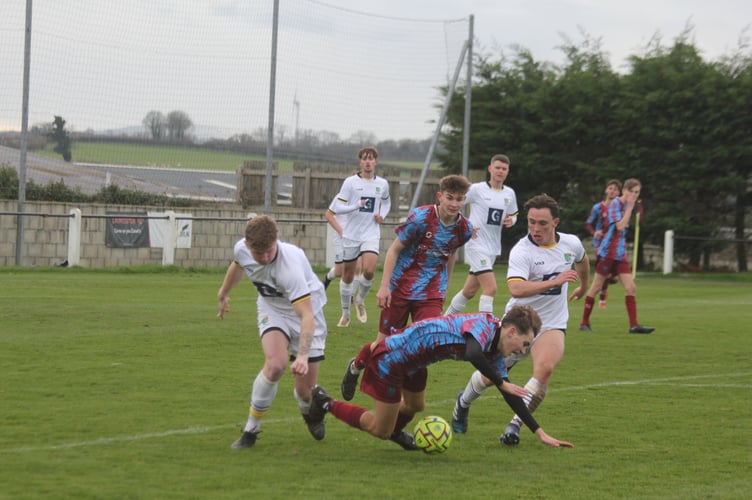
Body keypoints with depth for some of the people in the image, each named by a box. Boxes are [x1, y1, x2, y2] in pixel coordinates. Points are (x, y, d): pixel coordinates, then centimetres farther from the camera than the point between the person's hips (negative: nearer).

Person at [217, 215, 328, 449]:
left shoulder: (290, 265, -39)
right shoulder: (241, 249, -21)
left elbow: (307, 315, -42)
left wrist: (303, 356, -54)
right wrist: (223, 294, 26)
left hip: (306, 309, -3)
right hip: (272, 308, 3)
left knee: (305, 390, -4)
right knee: (275, 364, -29)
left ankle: (309, 413, 37)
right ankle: (251, 428, -11)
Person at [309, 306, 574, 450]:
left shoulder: (494, 354, 2)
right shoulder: (483, 324, -24)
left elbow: (510, 395, 5)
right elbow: (473, 354, -46)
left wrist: (540, 433, 1)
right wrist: (501, 383, -35)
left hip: (412, 362, 9)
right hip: (390, 359, -9)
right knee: (381, 431, 2)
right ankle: (325, 403, 14)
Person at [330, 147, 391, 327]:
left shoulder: (382, 184, 5)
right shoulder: (350, 182, -6)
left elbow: (386, 202, 25)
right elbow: (337, 208, -9)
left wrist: (382, 214, 5)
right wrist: (356, 206, -25)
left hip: (371, 234, 1)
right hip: (351, 235, -1)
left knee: (369, 270, -20)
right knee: (348, 275, 6)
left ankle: (360, 300, 8)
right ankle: (345, 313, 23)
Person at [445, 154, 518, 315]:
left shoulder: (510, 194, 8)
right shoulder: (476, 189, -8)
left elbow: (513, 215, 22)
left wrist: (511, 220, -3)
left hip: (493, 248, 7)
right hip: (476, 245, -7)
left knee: (470, 291, 15)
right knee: (490, 288, -19)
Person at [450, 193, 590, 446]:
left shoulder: (571, 243, -2)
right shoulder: (521, 251, -20)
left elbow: (582, 260, 25)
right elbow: (516, 288, -37)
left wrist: (584, 287, 40)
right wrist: (555, 281, -40)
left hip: (552, 325, 2)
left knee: (545, 367, -28)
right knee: (489, 376, 8)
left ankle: (515, 425, -19)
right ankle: (463, 403, 43)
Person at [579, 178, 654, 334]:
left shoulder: (628, 205, 13)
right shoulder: (615, 204, -11)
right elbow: (620, 226, -24)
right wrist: (630, 207, -21)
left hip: (620, 253, 7)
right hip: (607, 251, -7)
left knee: (631, 288, -3)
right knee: (596, 287, 1)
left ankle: (634, 325, -4)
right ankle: (584, 322, 9)